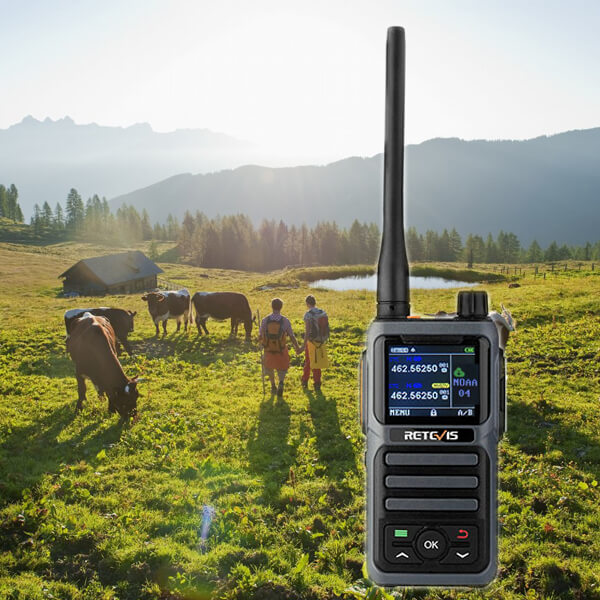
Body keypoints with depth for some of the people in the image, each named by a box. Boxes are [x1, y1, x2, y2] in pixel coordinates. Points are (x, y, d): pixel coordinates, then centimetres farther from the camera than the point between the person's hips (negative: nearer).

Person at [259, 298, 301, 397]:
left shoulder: (265, 320, -12)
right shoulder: (285, 321, -15)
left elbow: (260, 335, -3)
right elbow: (292, 337, -9)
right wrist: (297, 348, 6)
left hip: (269, 350, 1)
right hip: (281, 350, -1)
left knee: (269, 367, 28)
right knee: (282, 368, 19)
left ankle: (273, 387, 38)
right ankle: (281, 383, -9)